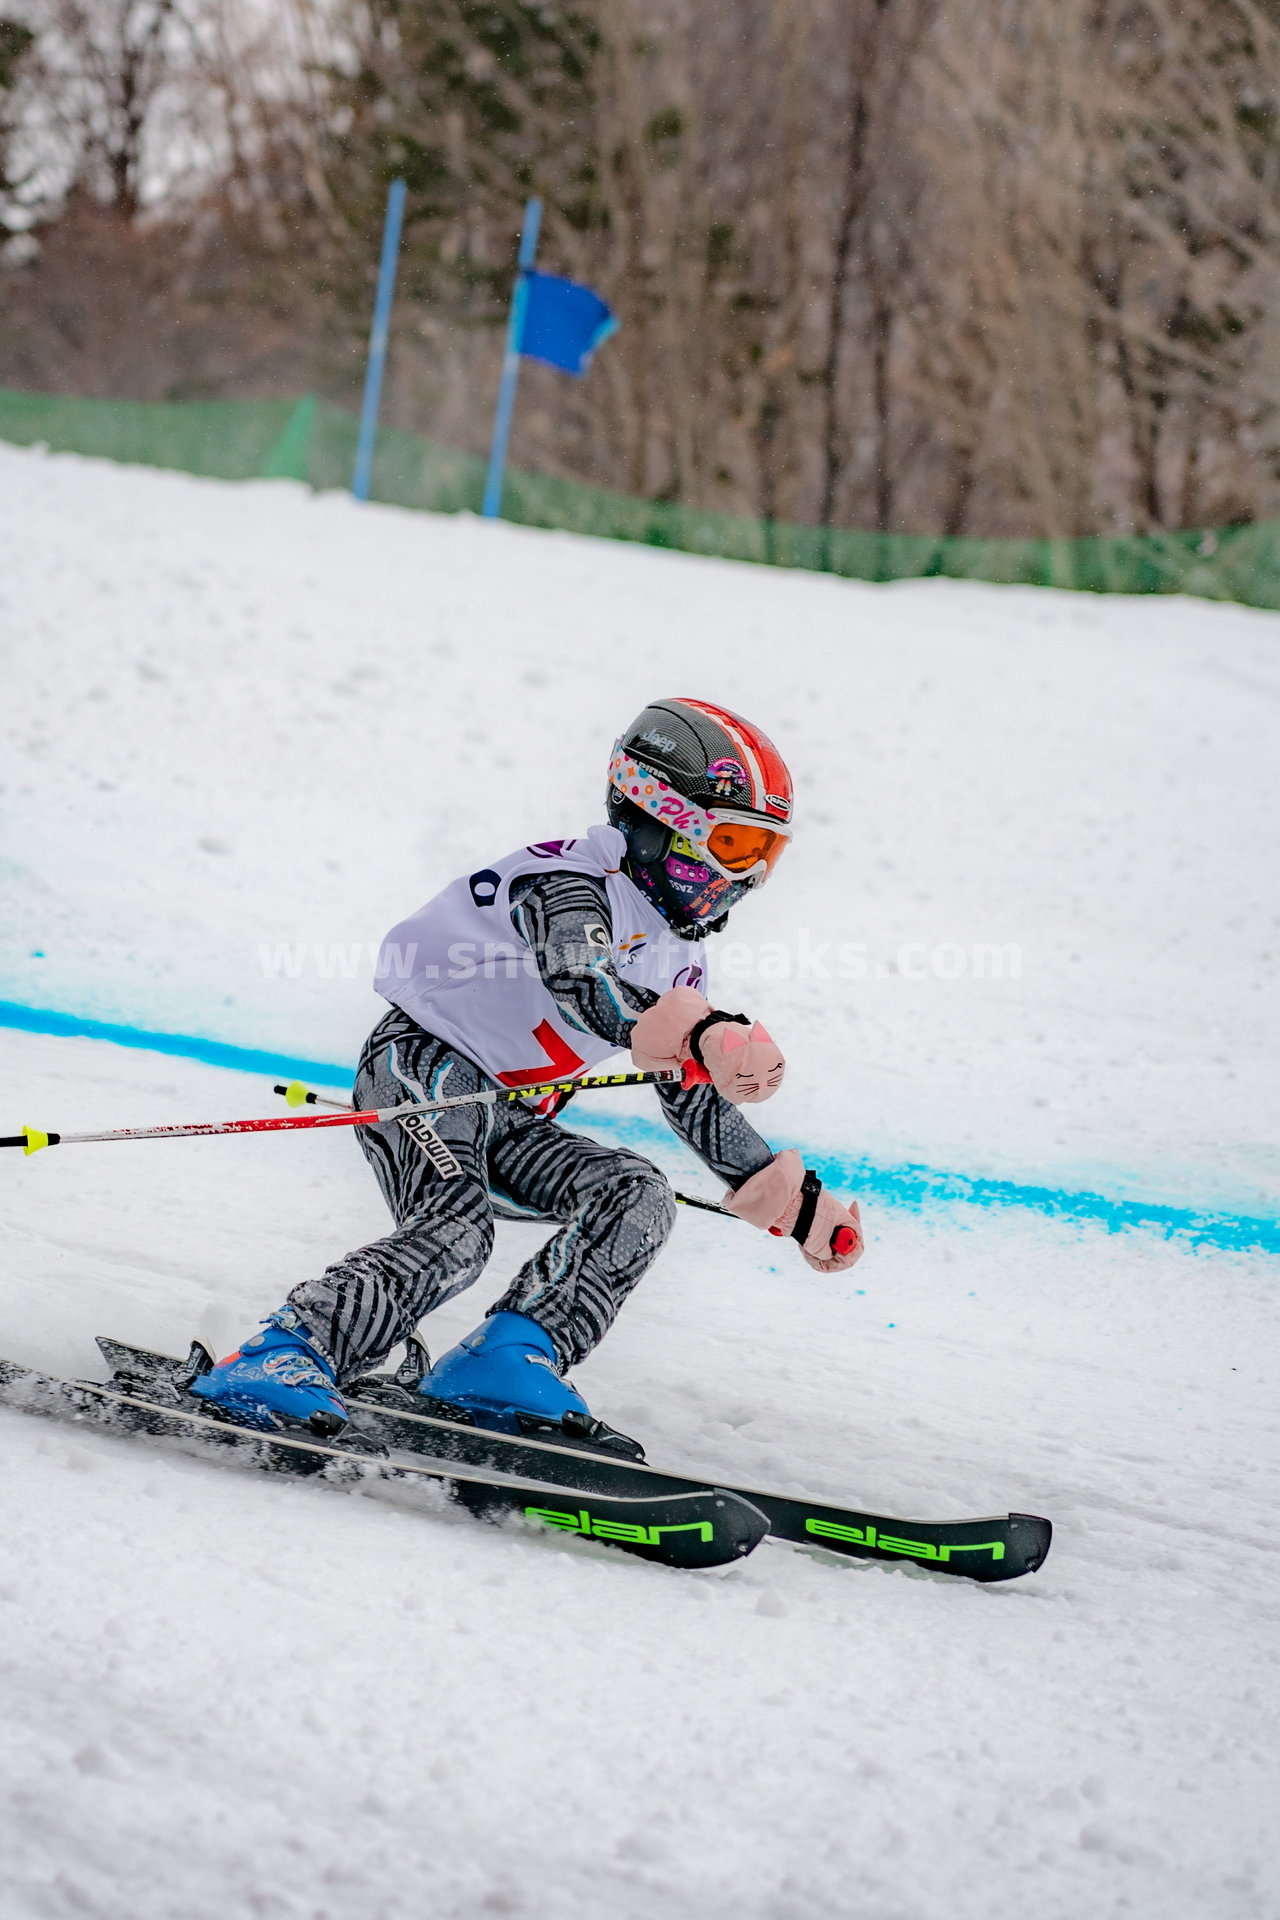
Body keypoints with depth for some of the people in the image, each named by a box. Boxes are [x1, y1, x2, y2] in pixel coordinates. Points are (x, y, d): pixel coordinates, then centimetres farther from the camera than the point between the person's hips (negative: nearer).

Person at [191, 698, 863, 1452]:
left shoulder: (677, 950, 13)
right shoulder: (573, 880, -15)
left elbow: (695, 1100, 20)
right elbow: (583, 983, -37)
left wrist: (799, 1200, 16)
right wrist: (706, 1034, -53)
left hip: (506, 1117, 9)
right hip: (427, 1060, -9)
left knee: (639, 1197, -12)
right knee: (457, 1234, -31)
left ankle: (511, 1364, -23)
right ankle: (283, 1359, -36)